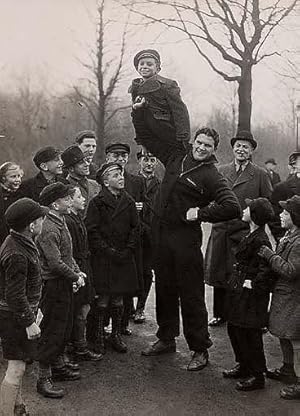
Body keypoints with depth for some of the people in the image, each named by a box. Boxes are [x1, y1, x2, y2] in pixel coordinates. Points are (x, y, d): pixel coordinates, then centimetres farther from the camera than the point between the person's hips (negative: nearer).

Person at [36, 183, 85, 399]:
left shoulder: (61, 222, 10)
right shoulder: (48, 229, -22)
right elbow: (55, 263, -25)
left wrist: (77, 271, 5)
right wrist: (76, 277, -14)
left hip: (65, 285, 10)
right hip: (54, 286, -10)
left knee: (65, 329, 19)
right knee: (52, 332, -1)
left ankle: (58, 366, 35)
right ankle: (44, 379, 10)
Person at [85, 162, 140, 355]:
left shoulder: (129, 201, 8)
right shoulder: (97, 202, -5)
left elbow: (135, 228, 8)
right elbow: (92, 231, -8)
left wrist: (128, 250, -4)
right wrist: (108, 251, -13)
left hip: (124, 257, 4)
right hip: (103, 258, -3)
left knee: (118, 299, 10)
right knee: (103, 298, -1)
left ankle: (116, 335, 22)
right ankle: (99, 337, 13)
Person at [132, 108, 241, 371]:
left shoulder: (211, 176, -9)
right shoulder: (176, 157, 9)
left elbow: (232, 208, -20)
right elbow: (146, 136, 21)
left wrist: (200, 213, -16)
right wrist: (138, 110, 16)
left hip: (186, 238, -6)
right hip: (161, 233, 6)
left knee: (191, 295, 0)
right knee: (164, 289, 16)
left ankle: (200, 349, 13)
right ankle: (166, 339, 32)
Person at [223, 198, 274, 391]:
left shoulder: (260, 241, -23)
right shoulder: (251, 235, 8)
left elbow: (266, 269, -29)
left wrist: (254, 285, -20)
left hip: (251, 296, -10)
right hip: (240, 293, 10)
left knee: (249, 334, 0)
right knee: (234, 329, 19)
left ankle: (257, 375, 15)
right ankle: (244, 366, 35)